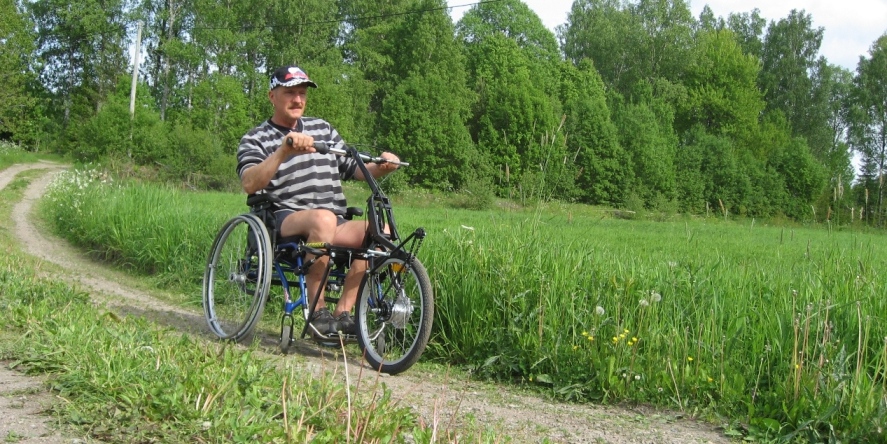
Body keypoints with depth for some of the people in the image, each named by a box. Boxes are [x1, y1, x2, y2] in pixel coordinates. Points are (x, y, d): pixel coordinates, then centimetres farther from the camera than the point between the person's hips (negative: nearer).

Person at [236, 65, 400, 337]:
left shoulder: (322, 129, 20)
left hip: (334, 227, 5)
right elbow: (249, 184, -14)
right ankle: (317, 311, -26)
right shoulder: (255, 139, 6)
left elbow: (353, 169, 21)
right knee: (323, 218, -38)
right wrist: (284, 151, -27)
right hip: (283, 222, -5)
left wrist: (381, 167, 0)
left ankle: (342, 312, -16)